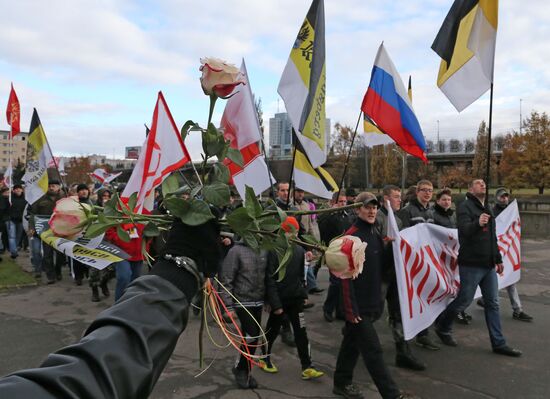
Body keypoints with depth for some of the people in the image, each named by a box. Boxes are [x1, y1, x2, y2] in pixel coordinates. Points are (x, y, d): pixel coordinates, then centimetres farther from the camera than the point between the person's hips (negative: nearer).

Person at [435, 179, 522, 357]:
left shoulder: (487, 208, 18)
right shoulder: (465, 206, -9)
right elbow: (464, 229, -27)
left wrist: (498, 259, 26)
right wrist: (477, 223, -47)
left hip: (488, 265, 8)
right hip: (471, 264, -8)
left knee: (493, 303, 10)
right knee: (464, 300, -1)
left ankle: (498, 343, 17)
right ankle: (442, 327, 21)